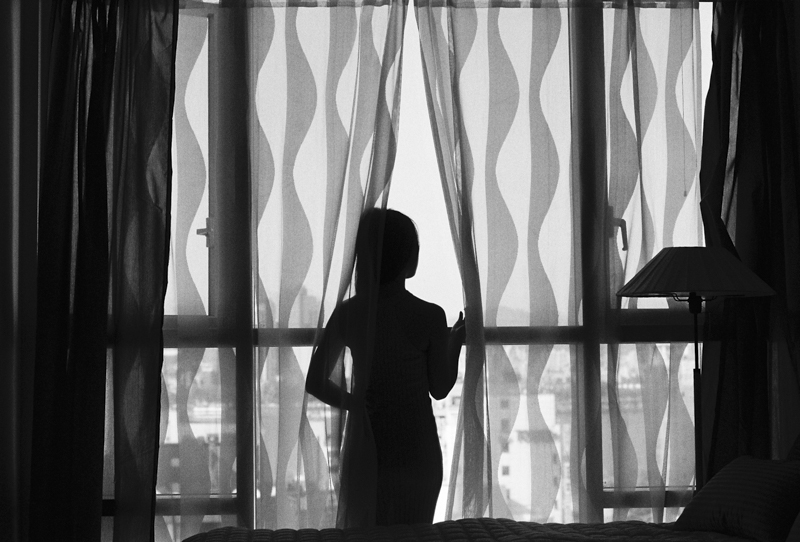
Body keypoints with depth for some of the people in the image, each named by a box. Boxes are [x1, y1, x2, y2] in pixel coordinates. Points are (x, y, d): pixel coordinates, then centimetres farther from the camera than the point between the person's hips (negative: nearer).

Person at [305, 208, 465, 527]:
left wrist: (355, 404, 9)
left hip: (366, 449, 2)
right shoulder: (430, 316, -12)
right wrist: (454, 343, 11)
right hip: (415, 450, -2)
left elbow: (315, 383, -3)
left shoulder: (348, 313, -5)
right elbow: (440, 389, -2)